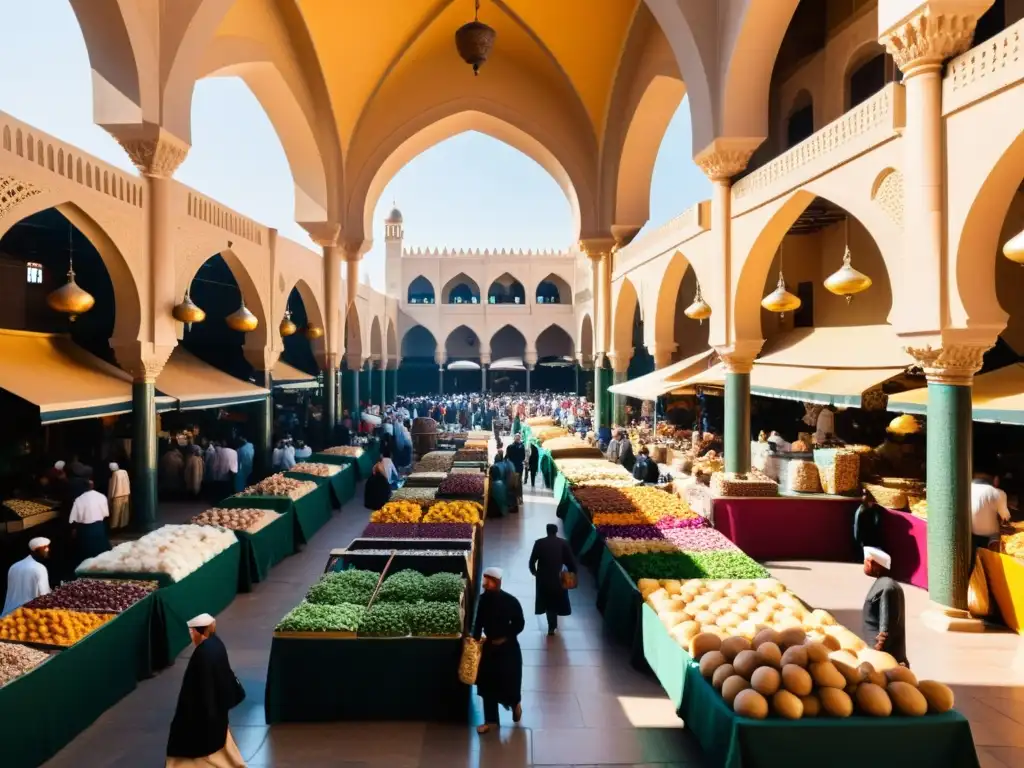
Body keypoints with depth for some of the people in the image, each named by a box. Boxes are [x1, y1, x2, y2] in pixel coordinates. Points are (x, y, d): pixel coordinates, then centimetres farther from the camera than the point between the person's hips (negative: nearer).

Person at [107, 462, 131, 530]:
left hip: (118, 495, -6)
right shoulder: (125, 472, 2)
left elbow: (113, 486, -11)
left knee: (116, 511, 4)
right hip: (126, 494, 6)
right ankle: (123, 524, 19)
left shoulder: (115, 474, -15)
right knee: (124, 511, 13)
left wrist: (110, 497, -3)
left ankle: (114, 526, 11)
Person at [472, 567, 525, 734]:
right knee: (488, 683, 9)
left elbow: (519, 624, -10)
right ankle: (491, 720, 25)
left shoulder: (510, 601, -19)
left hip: (508, 647, -4)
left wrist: (504, 639, -14)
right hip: (489, 646, 4)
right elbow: (479, 622, 5)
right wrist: (475, 639, 0)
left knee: (508, 681, 4)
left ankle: (515, 703, 38)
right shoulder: (484, 599, -7)